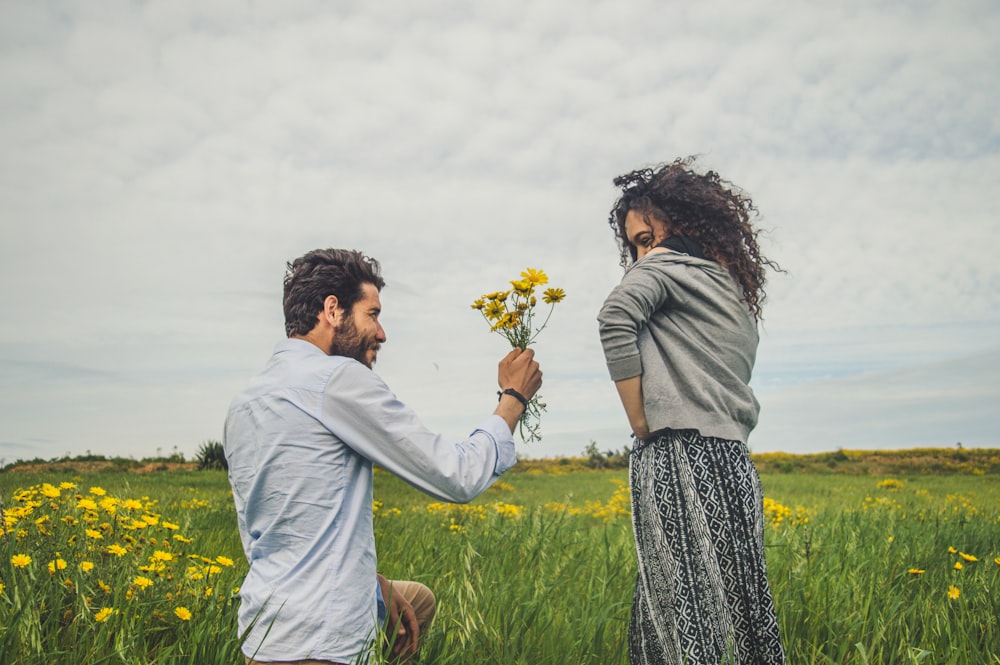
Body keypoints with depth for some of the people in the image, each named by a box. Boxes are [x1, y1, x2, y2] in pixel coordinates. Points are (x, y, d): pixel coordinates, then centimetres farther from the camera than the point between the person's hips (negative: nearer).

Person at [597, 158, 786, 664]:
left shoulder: (666, 263, 0)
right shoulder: (737, 287, 23)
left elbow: (616, 316, -20)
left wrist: (640, 422, -15)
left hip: (680, 455, -8)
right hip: (733, 459, 8)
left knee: (682, 602, -6)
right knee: (736, 597, 11)